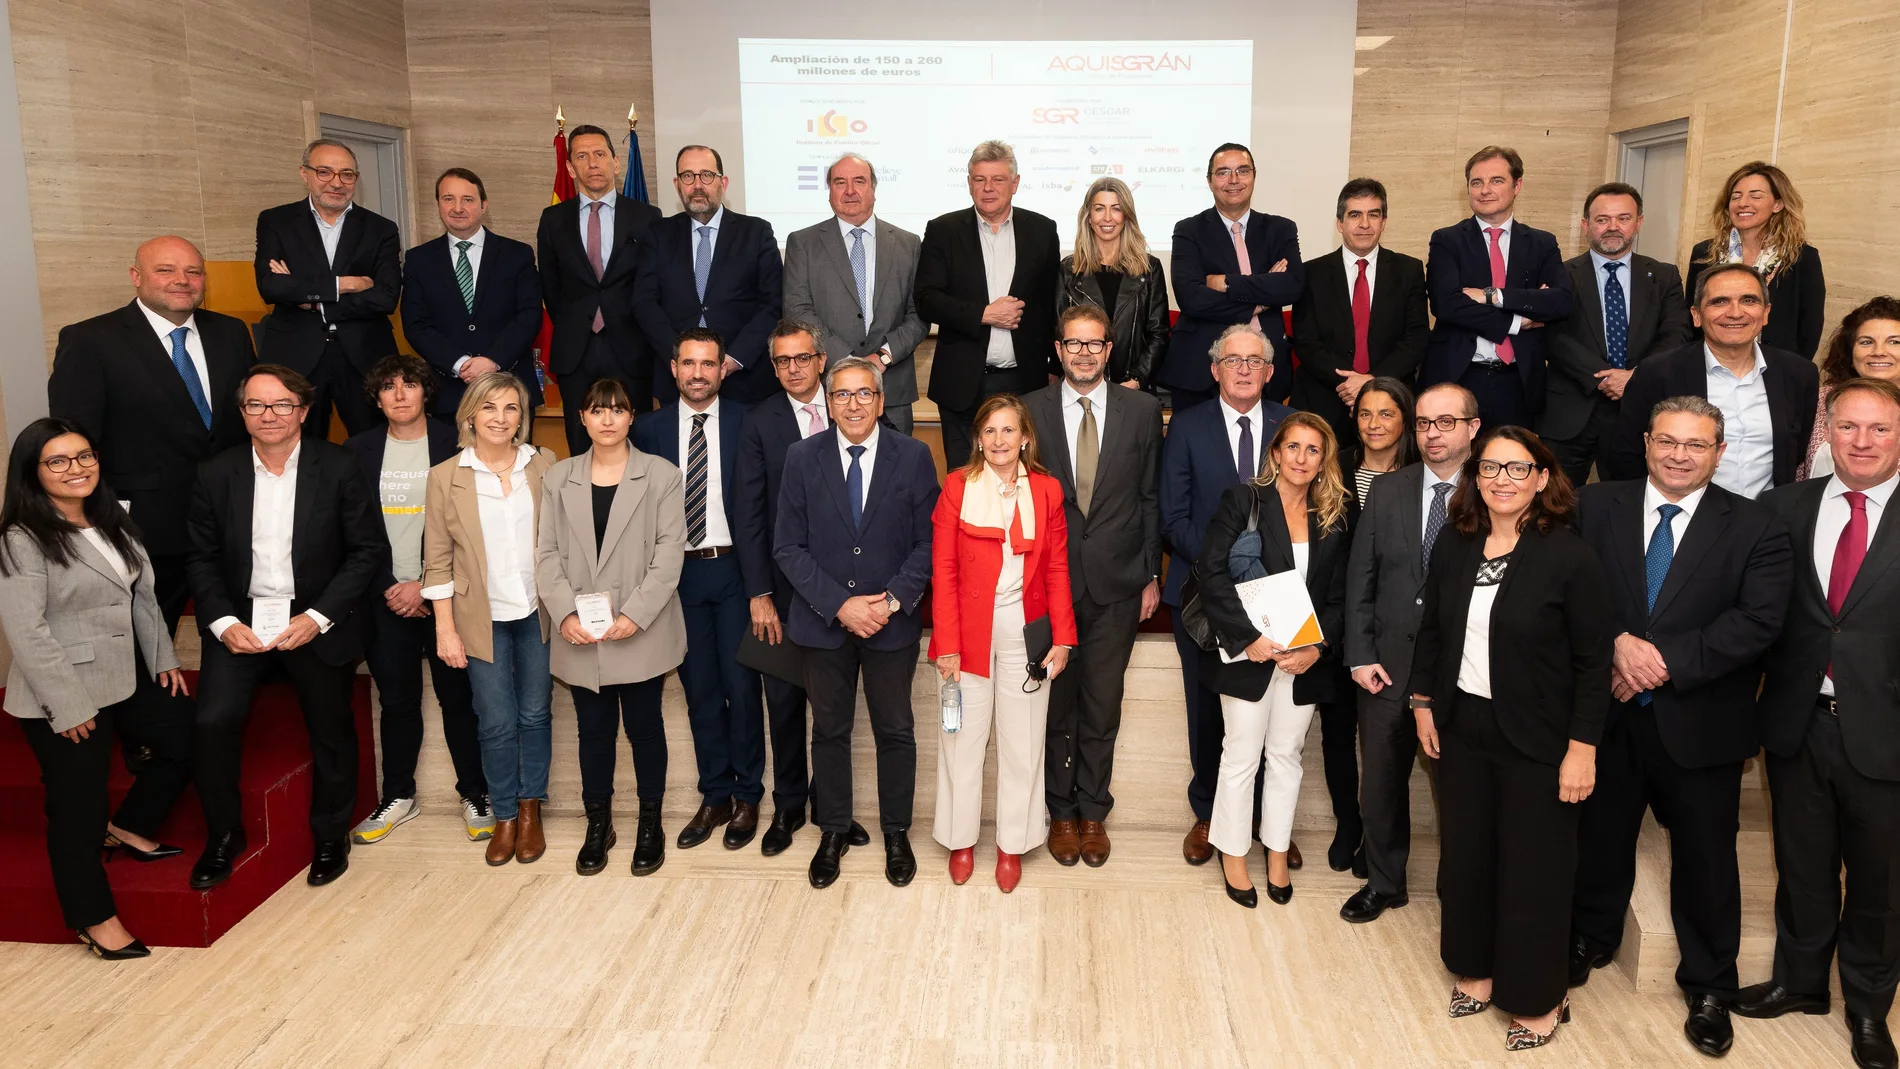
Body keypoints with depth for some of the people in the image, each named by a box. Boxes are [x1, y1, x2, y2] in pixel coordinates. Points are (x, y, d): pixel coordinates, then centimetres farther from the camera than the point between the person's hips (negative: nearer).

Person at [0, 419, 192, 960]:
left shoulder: (113, 522, 8)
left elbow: (144, 596, 14)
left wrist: (164, 658, 11)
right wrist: (68, 706, -20)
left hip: (130, 673, 8)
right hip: (64, 695, -8)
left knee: (187, 740, 14)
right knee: (78, 805, 3)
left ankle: (128, 825, 37)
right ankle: (93, 917, 19)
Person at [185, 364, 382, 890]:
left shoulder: (338, 467, -7)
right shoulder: (215, 474, 0)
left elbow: (366, 550, -7)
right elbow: (202, 559, 4)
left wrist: (317, 618, -14)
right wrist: (224, 623, -11)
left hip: (316, 623, -1)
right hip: (240, 622, 1)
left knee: (331, 731, 9)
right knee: (213, 723, -14)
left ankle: (330, 837, 32)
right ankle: (223, 836, 10)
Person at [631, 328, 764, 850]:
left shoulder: (747, 423, -1)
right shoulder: (650, 430, 5)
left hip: (734, 570, -2)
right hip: (678, 572, 2)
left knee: (742, 686, 2)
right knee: (700, 689, 10)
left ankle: (747, 796, 18)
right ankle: (715, 796, 22)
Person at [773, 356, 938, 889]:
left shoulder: (913, 456, -3)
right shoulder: (802, 457, -2)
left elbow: (928, 542, -3)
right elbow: (788, 546, -4)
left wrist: (893, 601, -15)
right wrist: (839, 604, -14)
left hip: (892, 623, 0)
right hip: (823, 623, 1)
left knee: (895, 731, 11)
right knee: (829, 731, 13)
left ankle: (896, 833, 28)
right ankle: (833, 831, 29)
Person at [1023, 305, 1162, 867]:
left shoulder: (1142, 410, 1)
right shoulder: (1029, 411, -1)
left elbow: (1150, 498, 4)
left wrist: (1151, 576, 3)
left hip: (1116, 584, 1)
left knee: (1102, 705, 10)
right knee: (1055, 703, 11)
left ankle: (1093, 812, 27)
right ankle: (1062, 811, 28)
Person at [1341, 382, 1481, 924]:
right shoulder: (1386, 493, 3)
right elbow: (1359, 580, 4)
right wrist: (1361, 655, -2)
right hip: (1388, 667, 3)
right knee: (1382, 781, 13)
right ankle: (1384, 883, 33)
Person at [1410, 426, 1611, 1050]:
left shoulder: (1570, 557, -14)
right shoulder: (1454, 545, 0)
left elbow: (1594, 662, -12)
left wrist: (1583, 747, -14)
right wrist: (1423, 702, 8)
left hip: (1536, 741, -4)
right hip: (1461, 728, 5)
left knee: (1532, 869, 7)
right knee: (1465, 854, 15)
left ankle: (1537, 1000, 27)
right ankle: (1476, 969, 36)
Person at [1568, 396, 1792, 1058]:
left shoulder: (1756, 529, -4)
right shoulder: (1595, 508, 0)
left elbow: (1758, 620, -14)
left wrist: (1664, 660, -20)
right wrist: (1619, 642, -21)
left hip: (1700, 723, -1)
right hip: (1607, 713, 2)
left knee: (1705, 856, 11)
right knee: (1600, 838, 18)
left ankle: (1708, 985, 31)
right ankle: (1590, 941, 41)